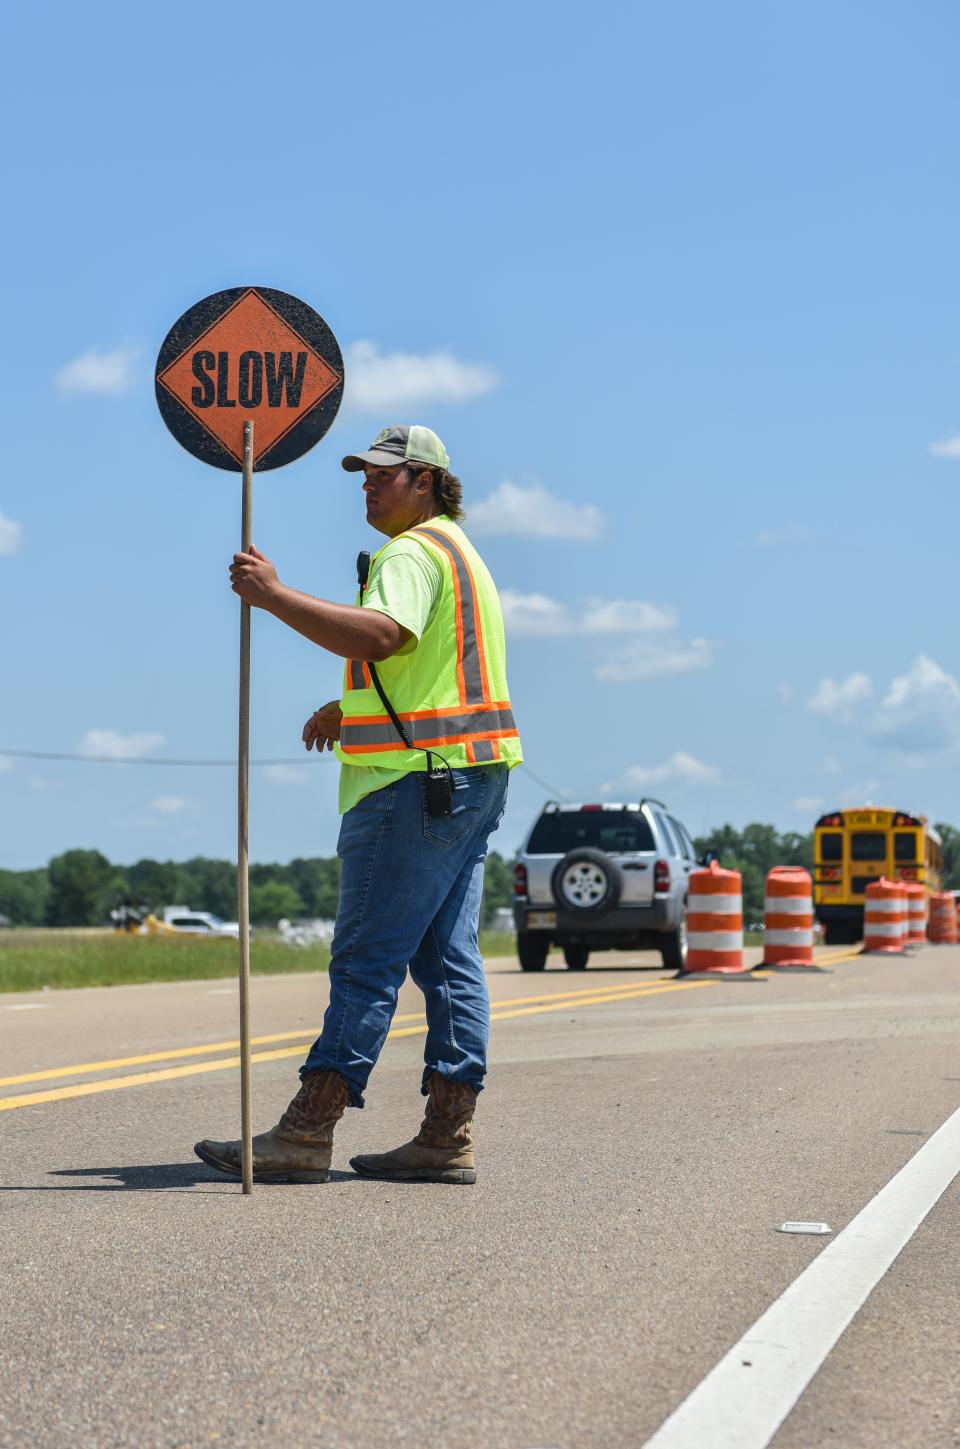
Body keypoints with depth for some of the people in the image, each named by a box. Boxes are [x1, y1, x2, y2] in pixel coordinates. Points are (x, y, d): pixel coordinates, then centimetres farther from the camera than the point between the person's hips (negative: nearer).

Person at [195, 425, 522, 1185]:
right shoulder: (460, 552, 24)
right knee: (448, 958, 6)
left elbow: (378, 636, -29)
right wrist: (349, 707, 27)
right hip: (469, 779, 10)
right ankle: (448, 1138, 6)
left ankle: (306, 1136, -12)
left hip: (418, 781, -10)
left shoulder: (413, 553, -10)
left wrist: (273, 595, -28)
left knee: (367, 959, -12)